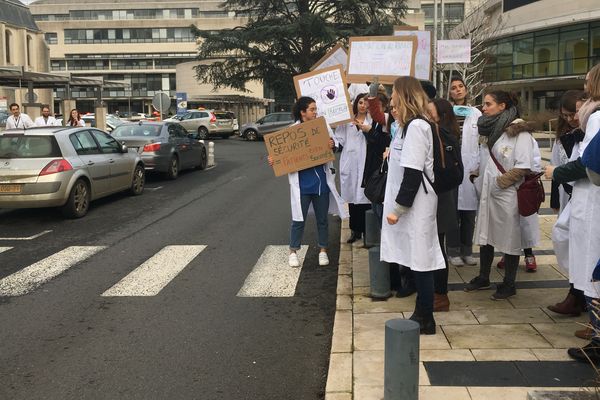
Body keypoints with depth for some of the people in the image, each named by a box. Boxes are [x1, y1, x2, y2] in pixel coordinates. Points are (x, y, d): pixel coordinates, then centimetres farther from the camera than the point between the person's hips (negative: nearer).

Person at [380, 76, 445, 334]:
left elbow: (413, 173, -20)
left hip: (415, 206, -10)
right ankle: (421, 314, 23)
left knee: (420, 262, -2)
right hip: (411, 205, 10)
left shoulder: (416, 126, -15)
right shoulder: (409, 126, 15)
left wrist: (397, 208, -17)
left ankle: (425, 319, 8)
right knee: (416, 261, 14)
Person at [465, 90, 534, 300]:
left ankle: (509, 284, 16)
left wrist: (501, 181, -15)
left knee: (509, 239, 4)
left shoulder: (520, 132, -12)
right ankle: (483, 278, 27)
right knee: (485, 235, 13)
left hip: (508, 194, -7)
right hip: (488, 191, 7)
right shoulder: (493, 129, 12)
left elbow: (524, 165, -18)